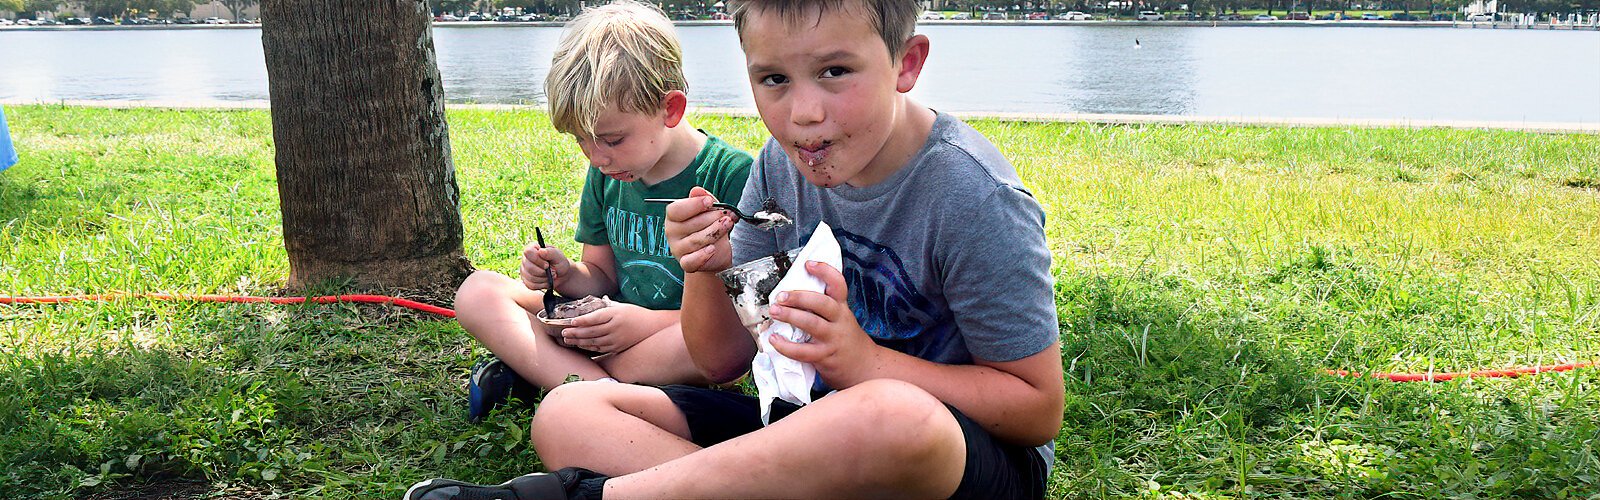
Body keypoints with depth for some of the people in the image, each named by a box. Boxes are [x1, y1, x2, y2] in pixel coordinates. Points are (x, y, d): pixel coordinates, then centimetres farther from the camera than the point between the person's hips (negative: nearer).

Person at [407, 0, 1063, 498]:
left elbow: (1040, 409, -14)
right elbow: (723, 361, 4)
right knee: (568, 416, -10)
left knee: (896, 420, -44)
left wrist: (863, 361, -25)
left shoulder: (973, 197, -19)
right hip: (813, 422, 5)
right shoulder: (783, 164, -1)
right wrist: (706, 273, -18)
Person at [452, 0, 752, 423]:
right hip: (614, 333, 6)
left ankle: (532, 373, -25)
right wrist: (567, 275, -7)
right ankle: (600, 387, -27)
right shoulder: (606, 174, 6)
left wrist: (648, 322, -23)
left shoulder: (733, 175, -14)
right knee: (477, 292, -6)